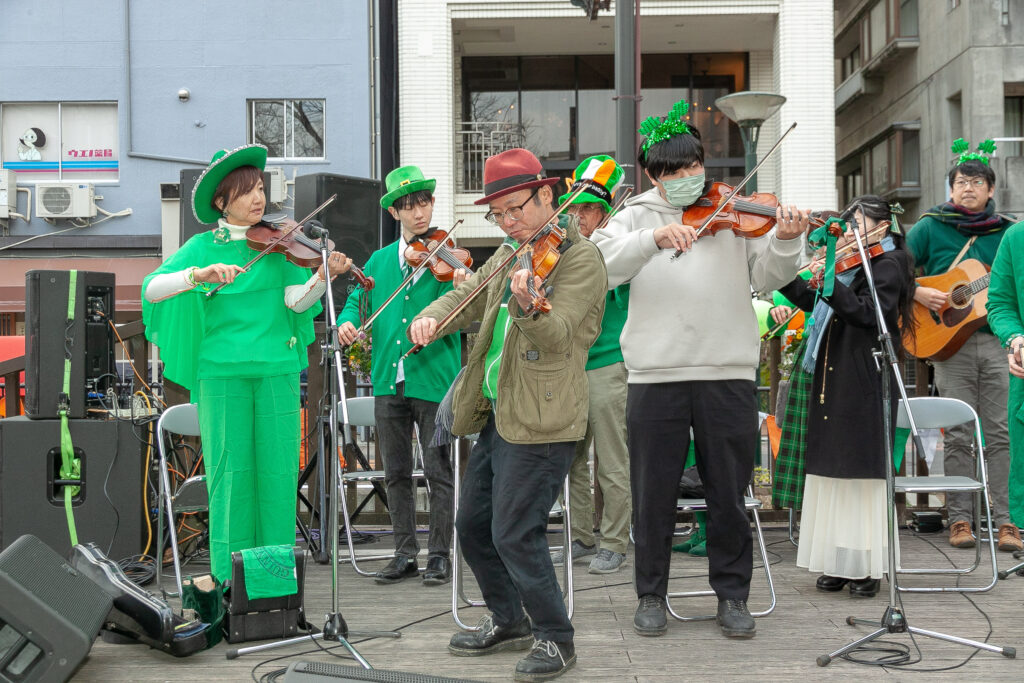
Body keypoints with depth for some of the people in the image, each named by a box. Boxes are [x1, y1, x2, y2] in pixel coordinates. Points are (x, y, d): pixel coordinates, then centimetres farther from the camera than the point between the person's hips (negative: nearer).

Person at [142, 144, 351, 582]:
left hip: (277, 369, 1)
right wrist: (199, 274, -25)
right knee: (231, 469, 0)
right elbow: (152, 289, -8)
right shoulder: (203, 247, 5)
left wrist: (322, 276, -23)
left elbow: (297, 301, -4)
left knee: (277, 467, 1)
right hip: (221, 370, -1)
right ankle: (231, 572, 10)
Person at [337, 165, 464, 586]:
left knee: (438, 471, 2)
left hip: (434, 377, -4)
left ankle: (439, 554, 13)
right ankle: (405, 554, 22)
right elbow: (359, 300, 18)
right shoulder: (380, 260, 12)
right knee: (396, 472, 11)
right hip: (389, 379, 5)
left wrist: (461, 290, -32)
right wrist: (347, 321, -4)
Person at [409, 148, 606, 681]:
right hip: (496, 414, 9)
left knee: (514, 533, -8)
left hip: (539, 421, -9)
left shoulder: (580, 258, -12)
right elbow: (469, 297, 14)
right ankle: (508, 621, 33)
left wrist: (526, 304, -45)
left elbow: (555, 336, -23)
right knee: (472, 524, 16)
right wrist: (431, 317, -9)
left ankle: (555, 638, 9)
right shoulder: (510, 253, 14)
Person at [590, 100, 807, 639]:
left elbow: (766, 278, 1)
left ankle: (732, 594, 24)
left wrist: (784, 241, -18)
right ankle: (651, 595, 24)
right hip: (655, 374, 0)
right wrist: (654, 237, -23)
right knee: (653, 493, 8)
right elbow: (601, 263, -9)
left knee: (729, 492, 9)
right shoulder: (637, 216, 8)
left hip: (727, 374, 0)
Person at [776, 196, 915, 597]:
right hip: (832, 382, 8)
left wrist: (829, 284, -29)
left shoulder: (888, 265, -6)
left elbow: (867, 314, -20)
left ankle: (866, 567, 1)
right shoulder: (851, 263, 19)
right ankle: (839, 564, 14)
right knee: (832, 472, 8)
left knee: (861, 474, -5)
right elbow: (815, 302, 20)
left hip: (863, 385, -8)